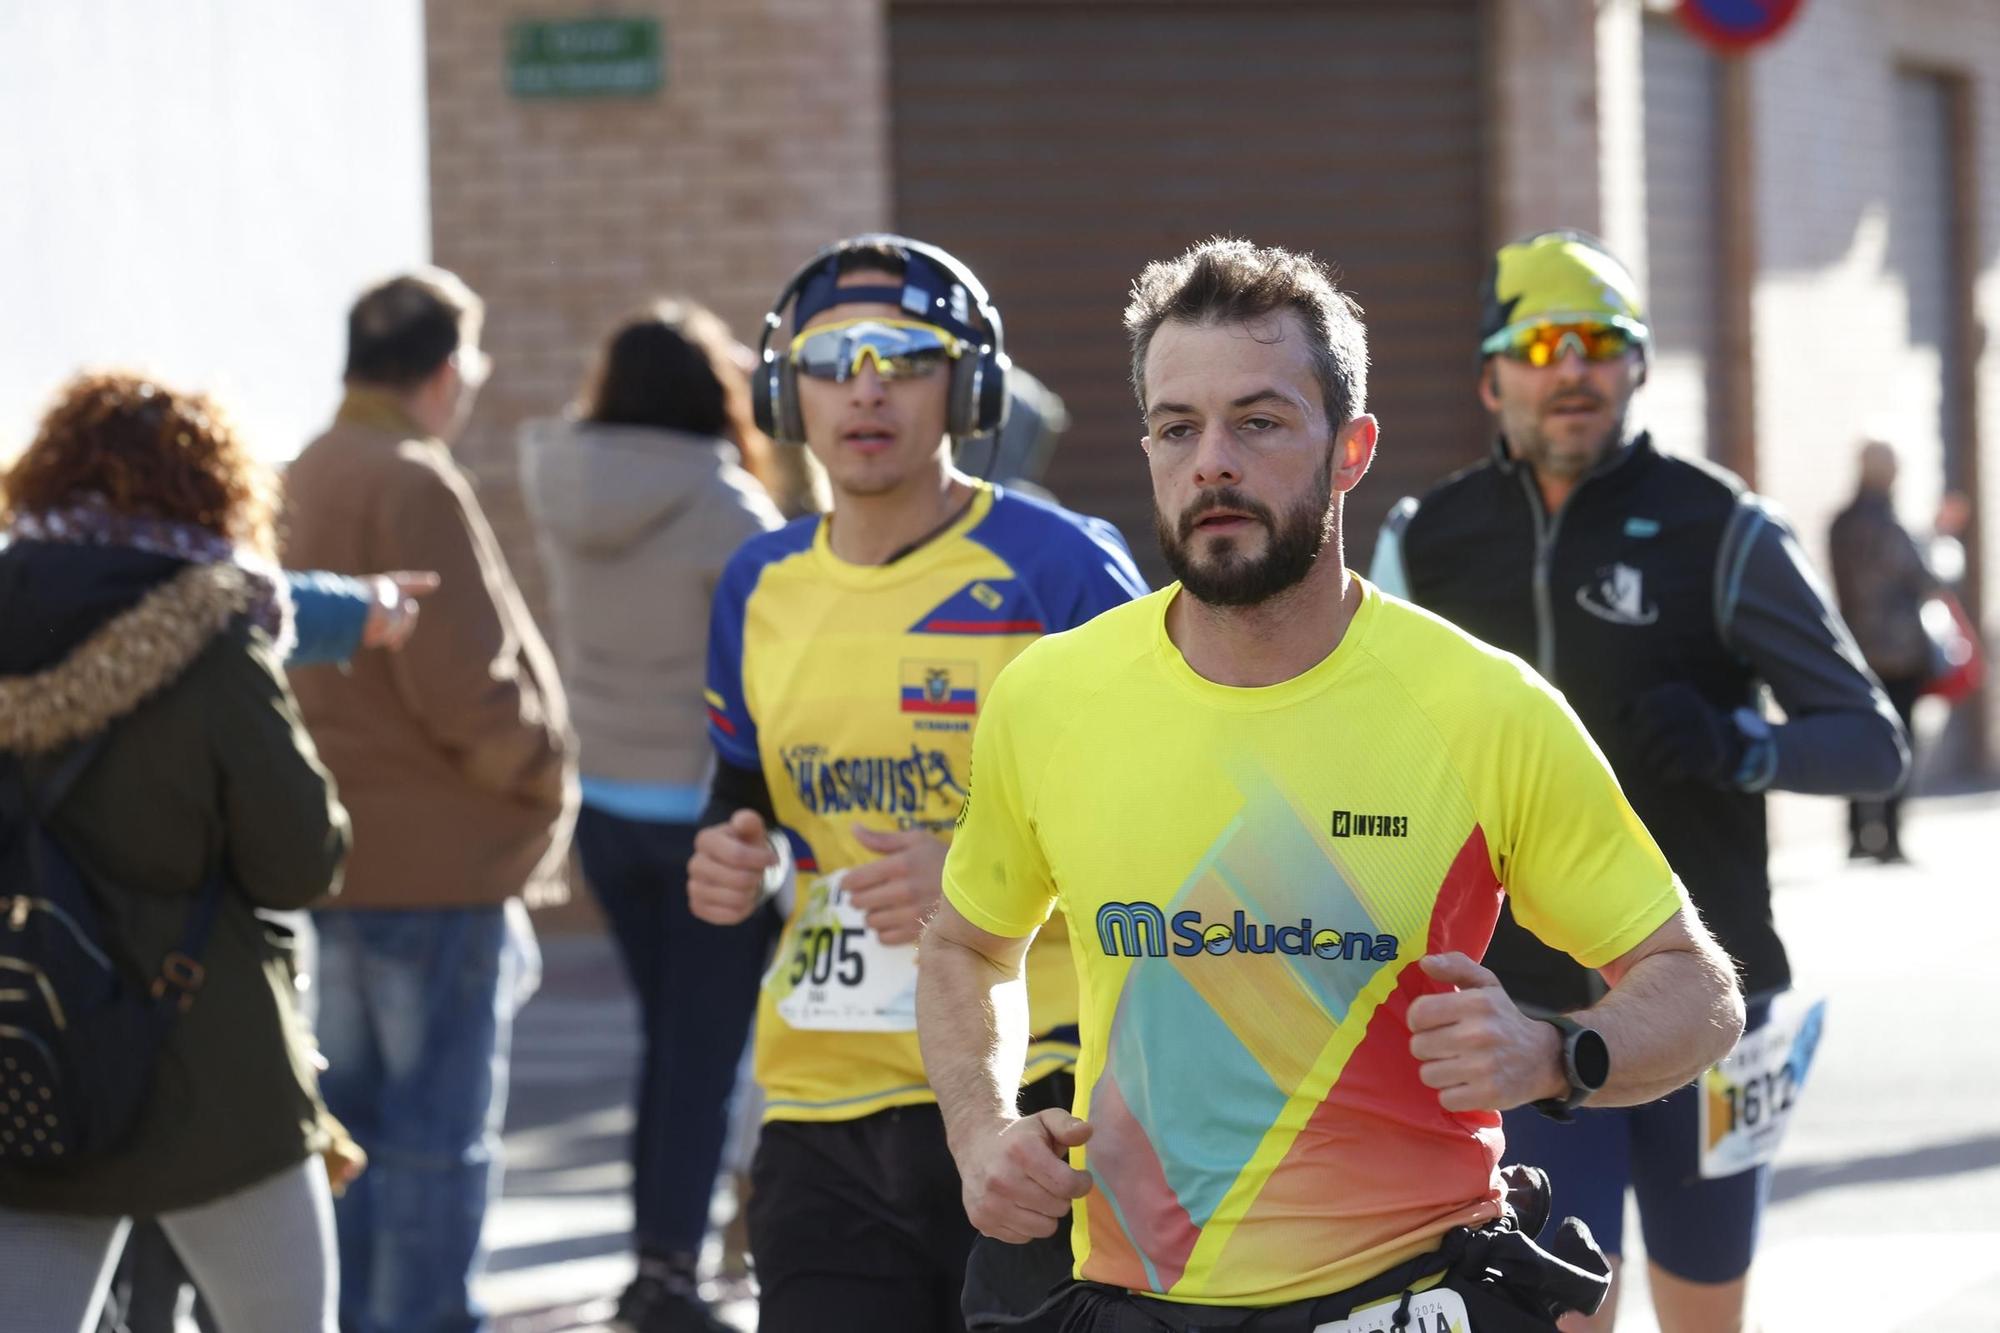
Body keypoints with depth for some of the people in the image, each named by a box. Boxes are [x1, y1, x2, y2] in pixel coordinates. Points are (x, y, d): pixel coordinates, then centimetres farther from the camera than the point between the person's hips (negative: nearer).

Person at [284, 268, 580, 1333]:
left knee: (355, 1115, 16)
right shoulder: (415, 486, -17)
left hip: (337, 846, 9)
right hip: (437, 856, -9)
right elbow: (467, 688, -21)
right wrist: (545, 765, -4)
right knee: (442, 1129, -3)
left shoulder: (308, 478, 12)